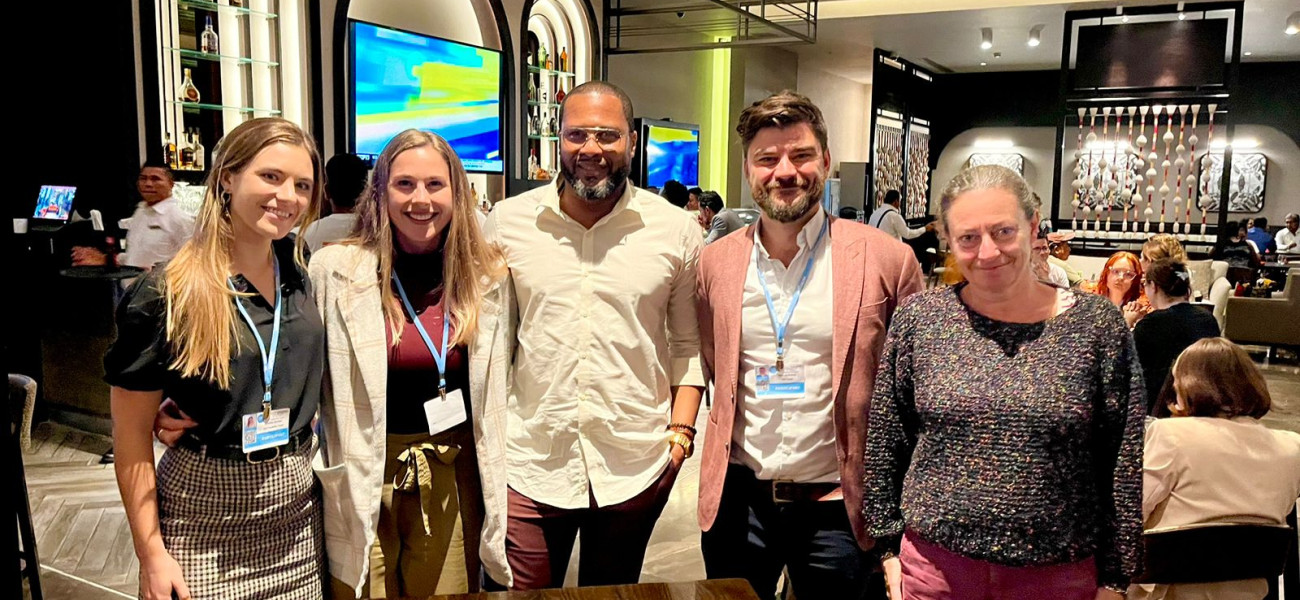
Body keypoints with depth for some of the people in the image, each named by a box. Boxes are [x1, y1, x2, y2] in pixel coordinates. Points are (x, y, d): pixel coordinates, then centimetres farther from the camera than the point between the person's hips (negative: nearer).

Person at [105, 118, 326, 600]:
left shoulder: (303, 274, 1)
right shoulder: (166, 295, -12)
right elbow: (131, 432, -8)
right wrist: (151, 554, -9)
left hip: (297, 510, 4)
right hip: (204, 520, -4)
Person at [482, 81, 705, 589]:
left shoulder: (677, 230, -1)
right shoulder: (509, 221, 0)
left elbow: (689, 344, 6)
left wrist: (680, 432, -2)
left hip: (635, 467, 0)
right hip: (528, 463, 0)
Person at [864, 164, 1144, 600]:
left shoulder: (1097, 325, -6)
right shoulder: (919, 319, -3)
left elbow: (1124, 465, -2)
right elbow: (884, 445, 3)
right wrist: (890, 549, 4)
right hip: (934, 565, 1)